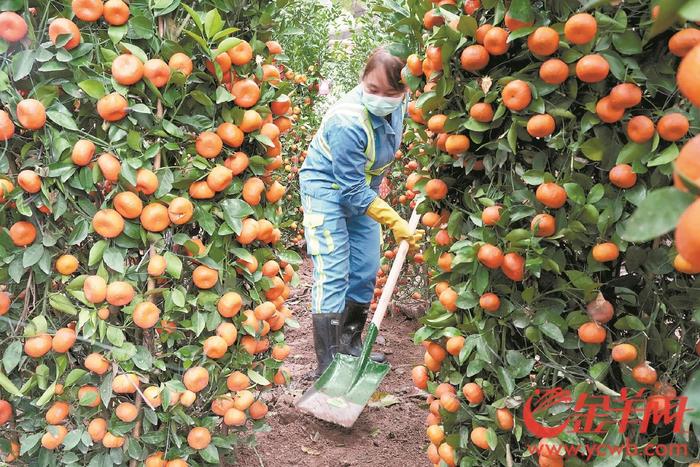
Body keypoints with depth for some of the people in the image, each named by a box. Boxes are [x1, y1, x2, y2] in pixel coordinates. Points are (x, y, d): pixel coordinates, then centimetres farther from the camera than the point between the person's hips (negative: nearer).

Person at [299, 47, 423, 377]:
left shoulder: (399, 104, -11)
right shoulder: (348, 121, -33)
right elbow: (351, 190, -29)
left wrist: (374, 189, 16)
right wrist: (395, 221, -27)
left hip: (362, 190, 8)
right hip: (327, 188, -7)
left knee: (366, 271, 9)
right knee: (333, 275, -13)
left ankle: (350, 344, 28)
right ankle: (328, 365, -8)